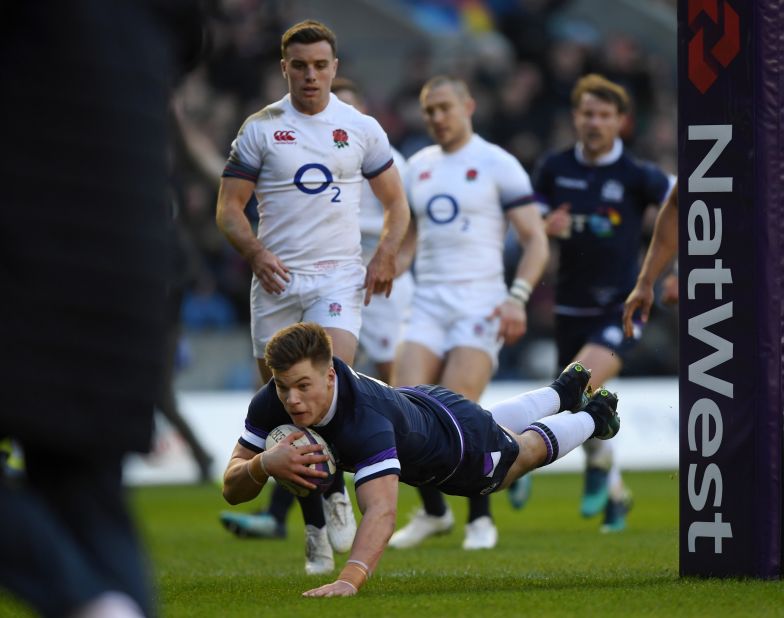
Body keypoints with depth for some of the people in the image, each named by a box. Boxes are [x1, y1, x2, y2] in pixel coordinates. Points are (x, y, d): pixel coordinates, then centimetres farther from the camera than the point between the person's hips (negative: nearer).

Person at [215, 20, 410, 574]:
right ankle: (315, 527, 9)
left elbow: (396, 202, 16)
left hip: (340, 276, -1)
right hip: (276, 280, 1)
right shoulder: (261, 129, 5)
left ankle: (335, 490, 0)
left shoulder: (361, 129, 9)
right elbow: (229, 206, 4)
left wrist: (386, 255, -2)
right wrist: (255, 252, -14)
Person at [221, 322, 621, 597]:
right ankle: (562, 392, 69)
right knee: (499, 422, 38)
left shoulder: (366, 419, -52)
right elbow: (232, 489, -31)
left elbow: (382, 511, -64)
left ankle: (593, 417, 59)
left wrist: (349, 580, -79)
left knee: (527, 448, 29)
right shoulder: (272, 402, -34)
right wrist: (263, 465, -53)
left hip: (459, 440, -6)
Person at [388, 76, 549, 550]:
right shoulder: (418, 166, 16)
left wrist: (518, 298, -16)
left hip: (480, 302, -5)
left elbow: (536, 240, -3)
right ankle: (433, 512, 9)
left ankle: (481, 519, 1)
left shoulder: (498, 164, -1)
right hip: (428, 304, 5)